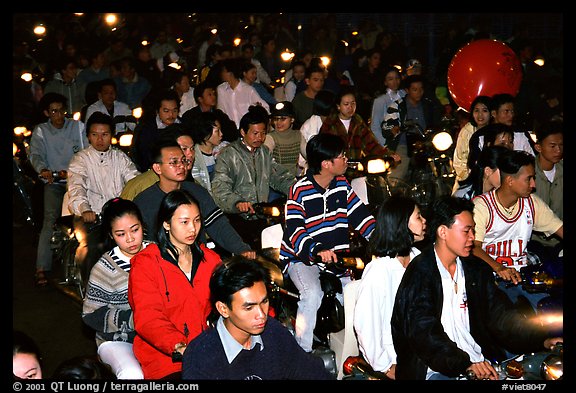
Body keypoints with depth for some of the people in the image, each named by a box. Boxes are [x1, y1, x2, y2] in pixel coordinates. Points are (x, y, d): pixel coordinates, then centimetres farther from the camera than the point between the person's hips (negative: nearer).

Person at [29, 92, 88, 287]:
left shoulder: (77, 126, 10)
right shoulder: (41, 131, 9)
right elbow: (36, 154, -7)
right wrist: (42, 169, -29)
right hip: (54, 183, -1)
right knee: (50, 220, -19)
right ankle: (41, 268, -24)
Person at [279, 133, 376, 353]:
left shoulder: (342, 185, 6)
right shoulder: (300, 191, -12)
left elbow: (359, 215, 8)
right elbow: (295, 232, -20)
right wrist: (318, 250, -38)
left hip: (335, 256, 5)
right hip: (302, 258, -5)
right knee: (313, 293, -31)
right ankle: (302, 353, -19)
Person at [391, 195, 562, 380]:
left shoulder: (476, 268, 12)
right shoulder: (419, 275, -9)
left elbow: (500, 314, 9)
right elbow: (423, 333, -18)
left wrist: (542, 340, -5)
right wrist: (466, 363, -28)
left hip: (480, 362, 6)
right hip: (438, 369, -6)